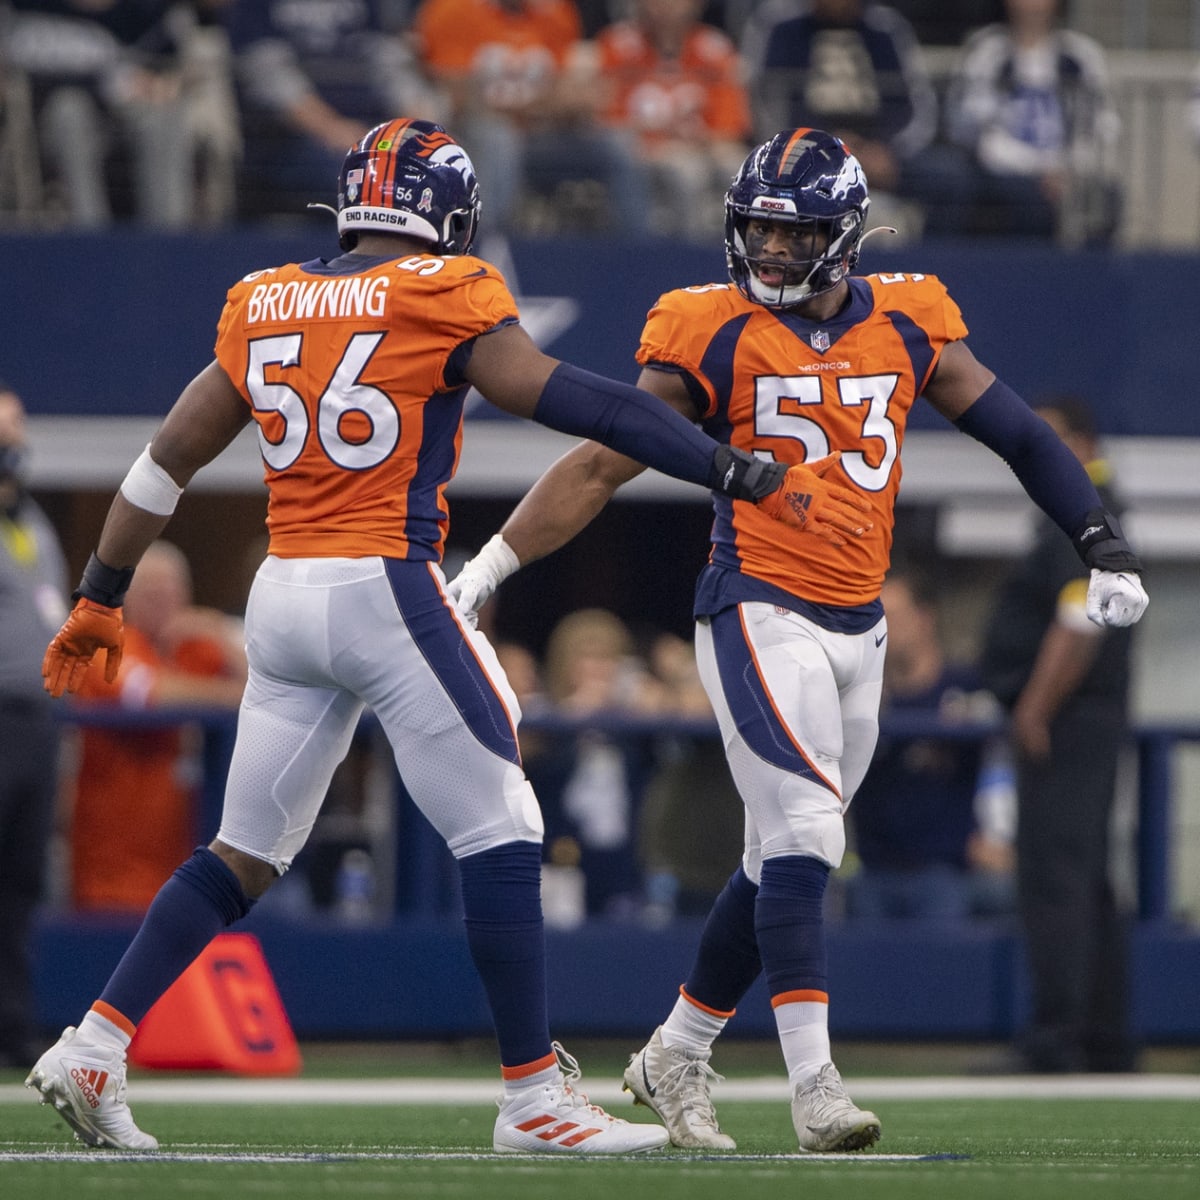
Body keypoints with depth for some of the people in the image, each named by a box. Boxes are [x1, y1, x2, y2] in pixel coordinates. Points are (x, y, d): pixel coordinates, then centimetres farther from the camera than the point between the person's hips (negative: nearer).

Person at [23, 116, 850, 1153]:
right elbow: (578, 406, -10)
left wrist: (100, 600, 28)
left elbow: (168, 460, 18)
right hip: (384, 591, -6)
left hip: (283, 597, 7)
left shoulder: (265, 307, 12)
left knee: (247, 854, 15)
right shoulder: (442, 298, -5)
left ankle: (91, 1050, 8)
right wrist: (752, 479, -9)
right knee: (500, 838, 0)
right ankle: (534, 1097, -1)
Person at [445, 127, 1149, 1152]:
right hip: (760, 614, -5)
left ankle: (676, 1059, 26)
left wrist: (1103, 543, 2)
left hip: (859, 626, 5)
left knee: (785, 862, 11)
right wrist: (493, 563, -7)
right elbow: (603, 463, -3)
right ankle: (815, 1088, -21)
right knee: (804, 838, -18)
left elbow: (1015, 431, 10)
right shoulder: (714, 334, -5)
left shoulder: (906, 325, 6)